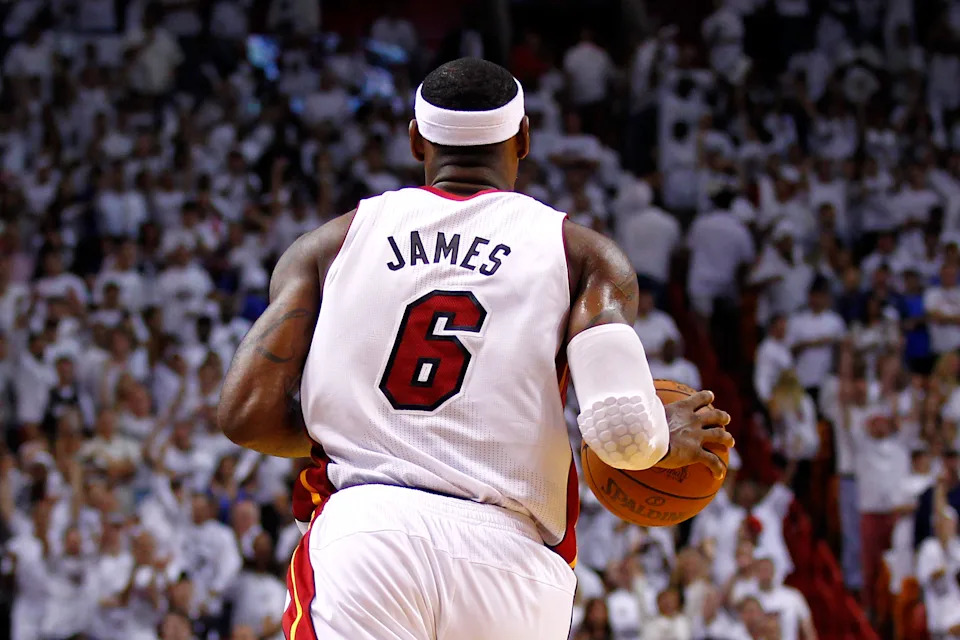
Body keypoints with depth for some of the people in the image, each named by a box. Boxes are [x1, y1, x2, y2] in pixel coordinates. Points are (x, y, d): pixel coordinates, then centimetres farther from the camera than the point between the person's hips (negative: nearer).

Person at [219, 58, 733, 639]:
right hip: (509, 555, 1)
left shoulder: (332, 244, 16)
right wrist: (669, 440, 19)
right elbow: (622, 428, -4)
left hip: (361, 533, 0)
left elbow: (248, 414, 6)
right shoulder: (582, 254, 12)